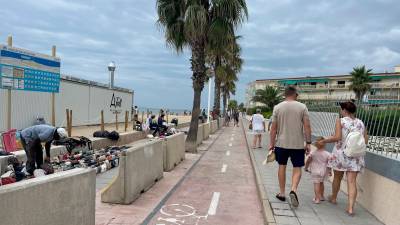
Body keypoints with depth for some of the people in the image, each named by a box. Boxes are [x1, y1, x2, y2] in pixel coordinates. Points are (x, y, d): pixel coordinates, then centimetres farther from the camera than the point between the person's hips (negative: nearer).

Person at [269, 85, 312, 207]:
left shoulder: (277, 107, -1)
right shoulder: (302, 107, -3)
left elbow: (273, 128, -1)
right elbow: (307, 126, -6)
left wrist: (271, 143, 6)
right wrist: (308, 143, 2)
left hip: (281, 143, 1)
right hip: (298, 144, -1)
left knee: (282, 167, 15)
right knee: (297, 168, 10)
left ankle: (282, 193, 22)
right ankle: (293, 190, -12)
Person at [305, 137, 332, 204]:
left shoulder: (313, 153, -9)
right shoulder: (327, 154, -7)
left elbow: (308, 161, -4)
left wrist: (306, 167, 12)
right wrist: (330, 171, 11)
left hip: (315, 171, -3)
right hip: (324, 171, 3)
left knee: (316, 184, -1)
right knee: (321, 183, 21)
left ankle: (317, 198, -7)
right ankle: (321, 196, 36)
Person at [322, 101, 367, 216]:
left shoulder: (340, 121, -9)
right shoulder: (361, 123, 5)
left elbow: (337, 137, -19)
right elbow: (365, 140, 4)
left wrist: (324, 140, -6)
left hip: (341, 154, -3)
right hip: (355, 156, 3)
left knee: (337, 178, 18)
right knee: (352, 181, 1)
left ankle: (333, 198, 37)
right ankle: (350, 208, -4)